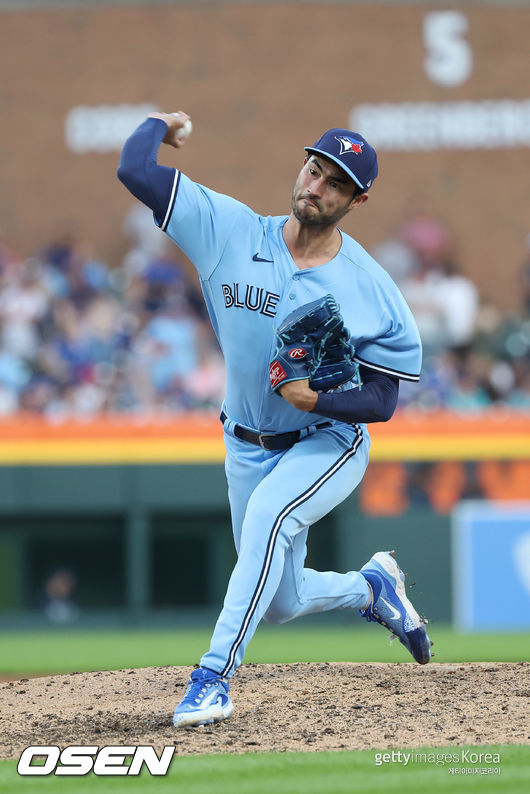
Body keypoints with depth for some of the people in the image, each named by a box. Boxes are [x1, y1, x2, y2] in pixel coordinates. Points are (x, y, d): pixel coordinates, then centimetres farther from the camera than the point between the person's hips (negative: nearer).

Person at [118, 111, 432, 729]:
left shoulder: (371, 291, -14)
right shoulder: (231, 232, -11)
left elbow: (382, 400, -12)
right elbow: (135, 171, -16)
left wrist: (316, 399, -28)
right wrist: (160, 124, 0)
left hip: (330, 442, -4)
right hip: (248, 447, 4)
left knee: (269, 510, -36)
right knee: (281, 602, 12)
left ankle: (215, 675, -36)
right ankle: (371, 587, 46)